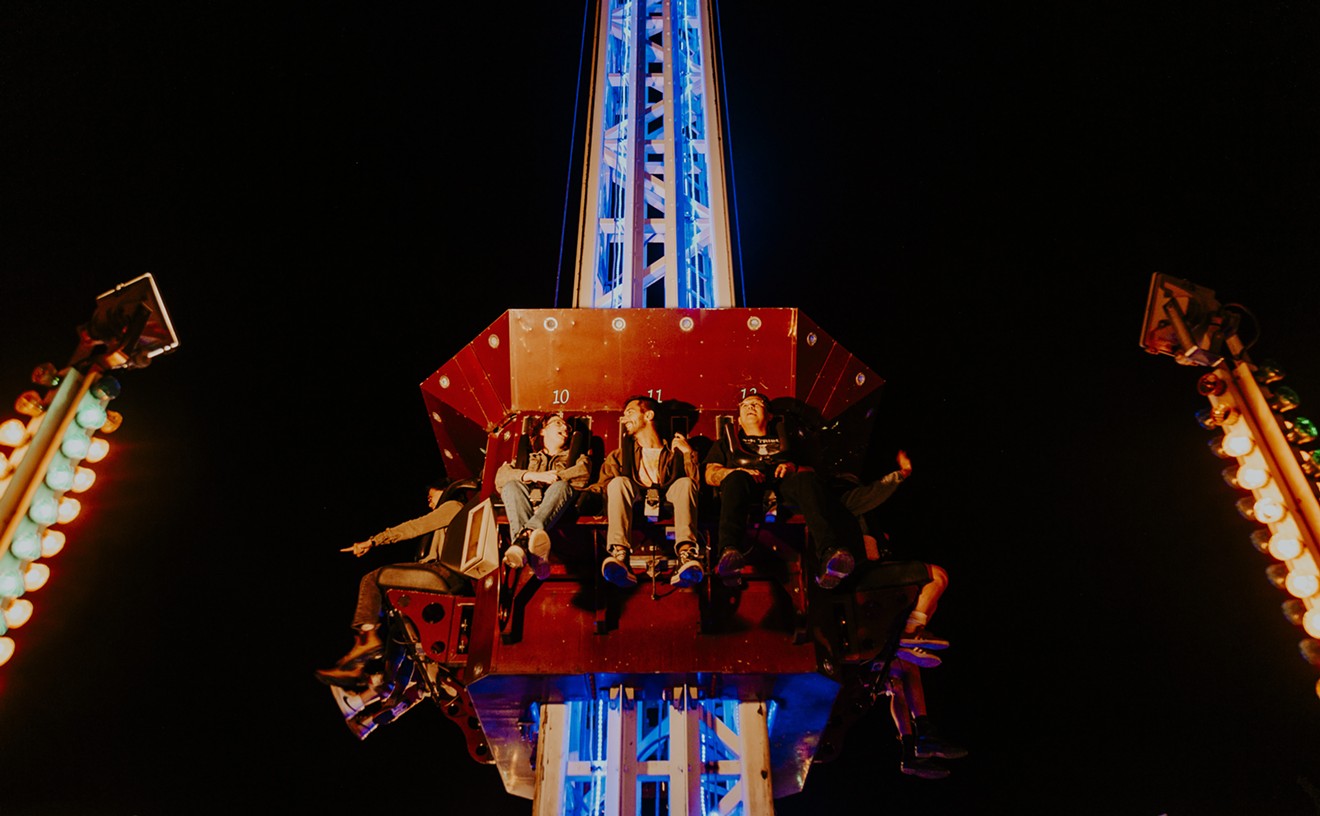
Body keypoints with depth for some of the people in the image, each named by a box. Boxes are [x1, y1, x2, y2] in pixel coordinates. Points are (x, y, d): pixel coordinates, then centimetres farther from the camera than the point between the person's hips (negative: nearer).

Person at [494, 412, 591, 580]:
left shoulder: (574, 456, 35)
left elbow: (584, 471, 8)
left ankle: (525, 536, -64)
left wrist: (552, 477, -5)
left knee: (561, 486, -34)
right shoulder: (528, 457, 35)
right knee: (511, 486, -30)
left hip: (558, 507, -1)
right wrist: (533, 475, -5)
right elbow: (501, 475, 13)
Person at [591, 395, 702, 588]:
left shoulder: (674, 450, 17)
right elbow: (600, 487, 9)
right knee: (619, 481, -26)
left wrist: (689, 453, -3)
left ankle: (686, 554, -48)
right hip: (634, 509, 1)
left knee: (685, 483, -25)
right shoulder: (621, 454, 22)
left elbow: (696, 486, 3)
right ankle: (620, 555, -47)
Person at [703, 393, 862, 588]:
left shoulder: (784, 441, 38)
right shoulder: (727, 443, 36)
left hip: (783, 484, 1)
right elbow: (710, 475, 19)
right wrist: (738, 470, -2)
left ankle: (828, 556, -59)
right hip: (749, 484, -1)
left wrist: (793, 467, -1)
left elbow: (810, 469, 24)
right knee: (736, 479, -38)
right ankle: (730, 552, -62)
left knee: (807, 479, -35)